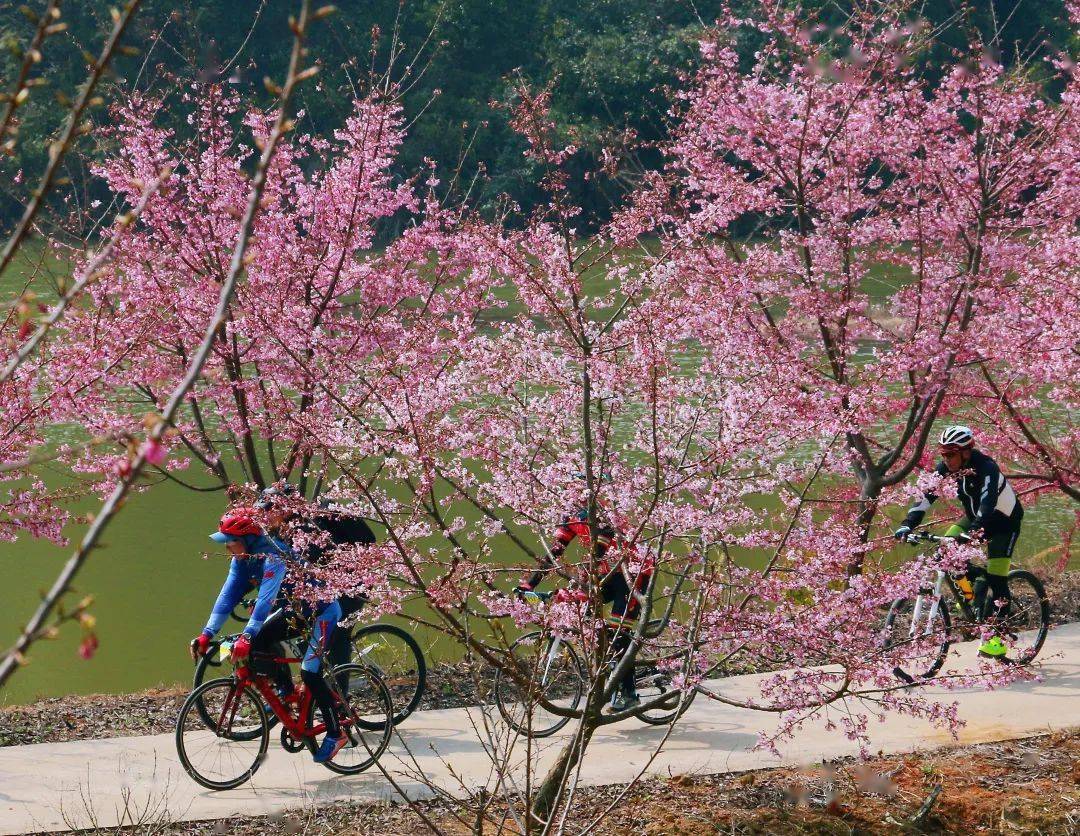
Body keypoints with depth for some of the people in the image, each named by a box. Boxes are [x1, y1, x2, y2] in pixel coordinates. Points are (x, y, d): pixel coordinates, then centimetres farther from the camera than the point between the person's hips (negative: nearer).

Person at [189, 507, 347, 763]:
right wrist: (206, 635, -17)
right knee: (260, 639, -7)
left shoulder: (273, 556, -31)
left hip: (322, 611, -9)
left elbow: (266, 598, -41)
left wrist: (246, 637, -49)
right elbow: (228, 596, -8)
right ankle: (287, 691, 12)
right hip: (295, 610, 9)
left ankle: (335, 734, -8)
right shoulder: (242, 559, -5)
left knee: (309, 671, -17)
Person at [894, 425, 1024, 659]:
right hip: (976, 516, 7)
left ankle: (997, 640, -9)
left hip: (1005, 520, -7)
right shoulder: (945, 468, -15)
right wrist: (907, 524, -34)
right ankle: (973, 581, 8)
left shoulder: (986, 468, -33)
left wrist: (974, 531, -59)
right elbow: (926, 495, -20)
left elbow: (987, 503, -45)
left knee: (996, 579, -13)